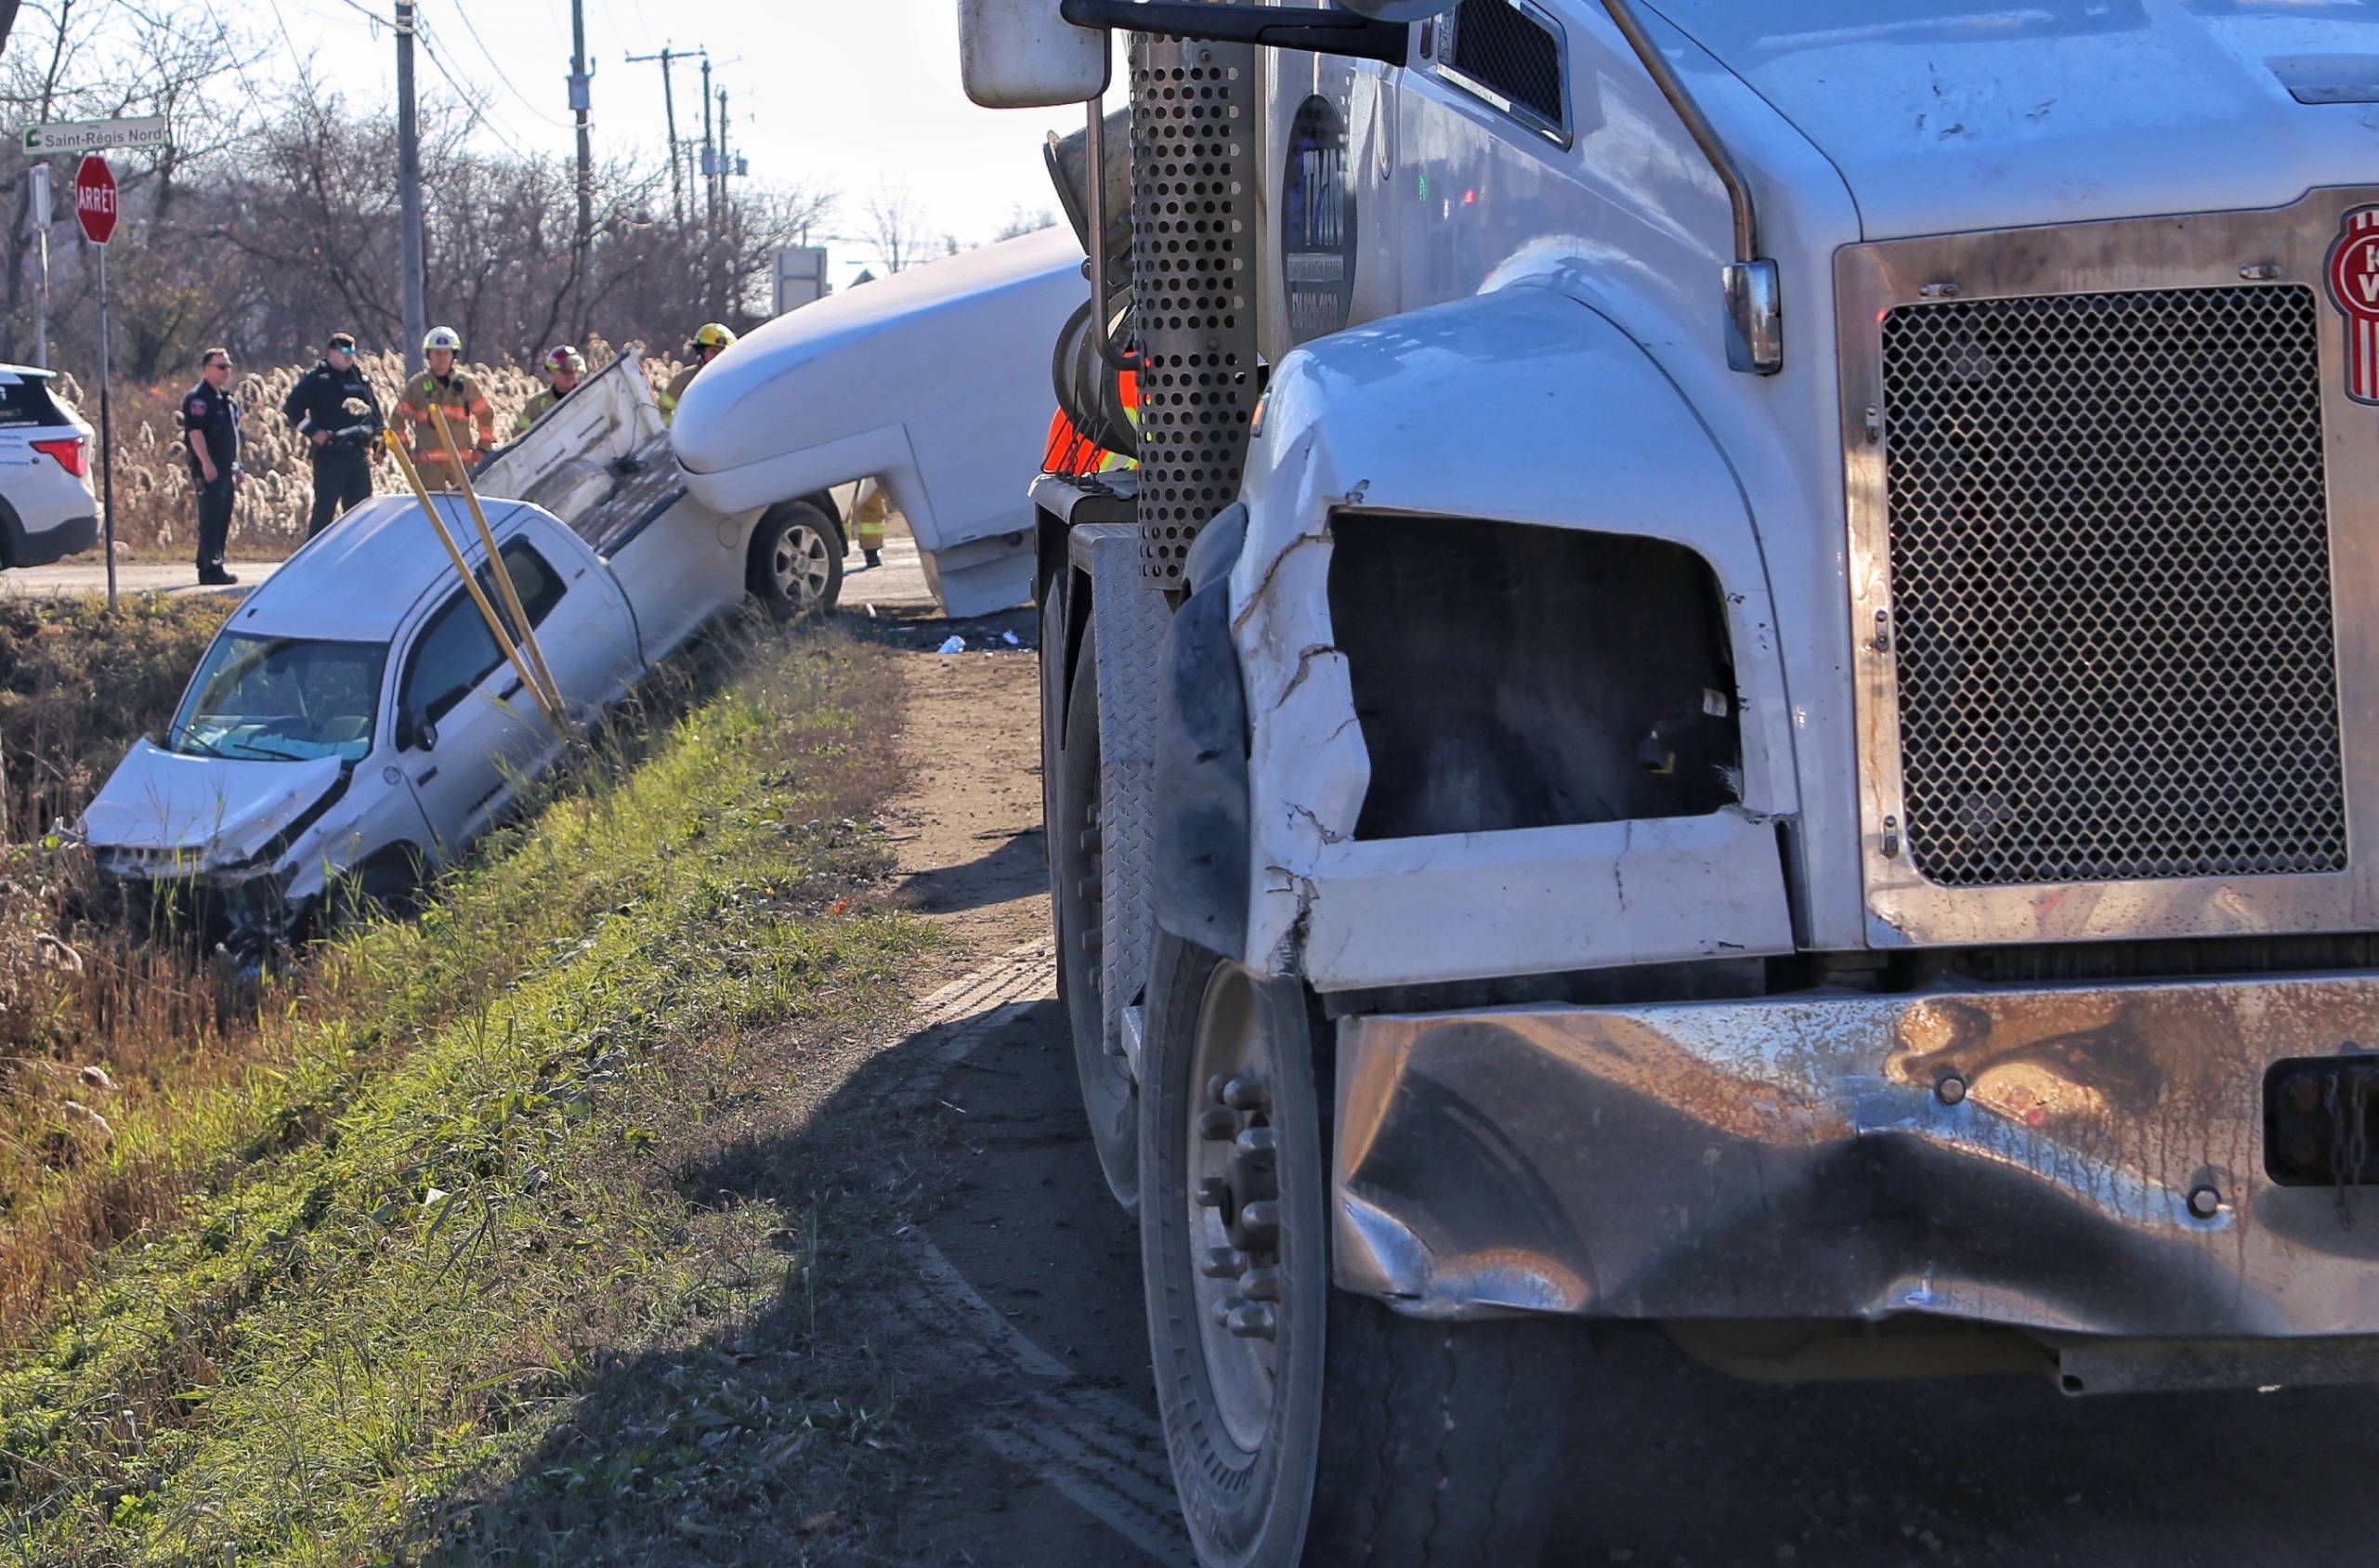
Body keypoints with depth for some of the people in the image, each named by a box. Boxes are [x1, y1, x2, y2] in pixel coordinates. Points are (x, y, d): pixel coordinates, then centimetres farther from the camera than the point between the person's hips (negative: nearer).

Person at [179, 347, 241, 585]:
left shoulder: (227, 399, 20)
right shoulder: (197, 398, -10)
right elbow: (195, 431, -18)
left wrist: (236, 466, 23)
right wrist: (206, 463, -25)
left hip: (225, 470, 9)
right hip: (209, 470, -9)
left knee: (222, 521, 11)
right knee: (210, 520, -10)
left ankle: (208, 568, 17)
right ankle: (211, 569, -12)